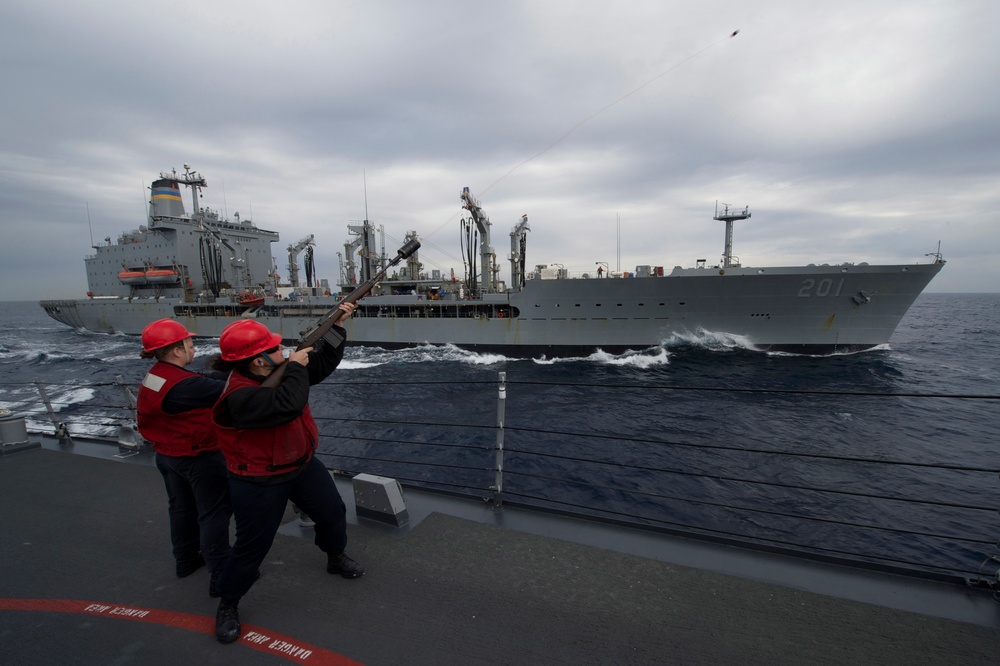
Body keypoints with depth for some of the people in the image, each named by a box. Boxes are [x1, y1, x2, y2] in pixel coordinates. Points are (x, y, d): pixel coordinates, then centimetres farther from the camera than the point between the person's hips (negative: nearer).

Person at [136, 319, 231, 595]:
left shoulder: (152, 378, -2)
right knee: (214, 513, 3)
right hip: (200, 458, -9)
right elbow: (225, 390, -32)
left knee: (181, 507, 24)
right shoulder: (183, 384, -31)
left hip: (167, 455, 9)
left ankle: (186, 558, 42)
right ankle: (221, 574, 12)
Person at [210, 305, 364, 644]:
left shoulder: (278, 370, -7)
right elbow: (288, 405, -46)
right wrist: (295, 366, -30)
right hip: (259, 483, -8)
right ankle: (227, 604, 37)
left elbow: (322, 365, 0)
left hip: (302, 464, 8)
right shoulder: (239, 395, -33)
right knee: (251, 547, 9)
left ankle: (336, 557, 49)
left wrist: (337, 326, -9)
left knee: (333, 512, 19)